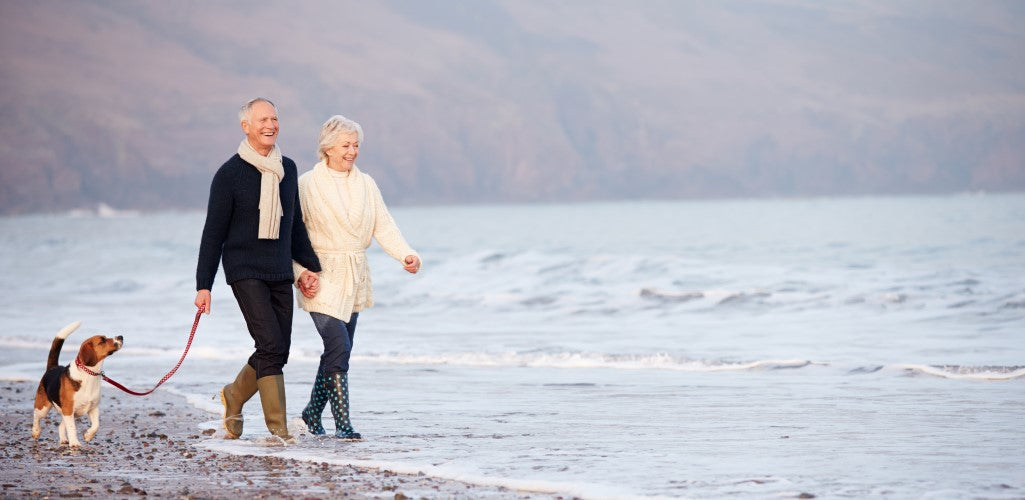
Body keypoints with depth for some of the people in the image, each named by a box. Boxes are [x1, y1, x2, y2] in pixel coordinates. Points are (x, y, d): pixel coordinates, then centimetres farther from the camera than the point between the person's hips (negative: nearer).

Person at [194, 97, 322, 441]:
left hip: (281, 273, 6)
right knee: (271, 346, -16)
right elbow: (214, 233, -3)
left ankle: (234, 396, 31)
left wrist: (310, 265, 18)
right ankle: (278, 428, -12)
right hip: (245, 272, -6)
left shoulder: (288, 169, 11)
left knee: (277, 352, 5)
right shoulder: (230, 173, -5)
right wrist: (204, 285, -6)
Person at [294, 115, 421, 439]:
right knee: (339, 348, -15)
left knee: (336, 351, 11)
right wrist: (300, 275, -17)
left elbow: (383, 227, 2)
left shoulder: (365, 184, 9)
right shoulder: (307, 185, -5)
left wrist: (406, 254, -15)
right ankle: (342, 424, -10)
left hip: (355, 279, 6)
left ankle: (312, 414, 28)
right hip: (322, 280, -5)